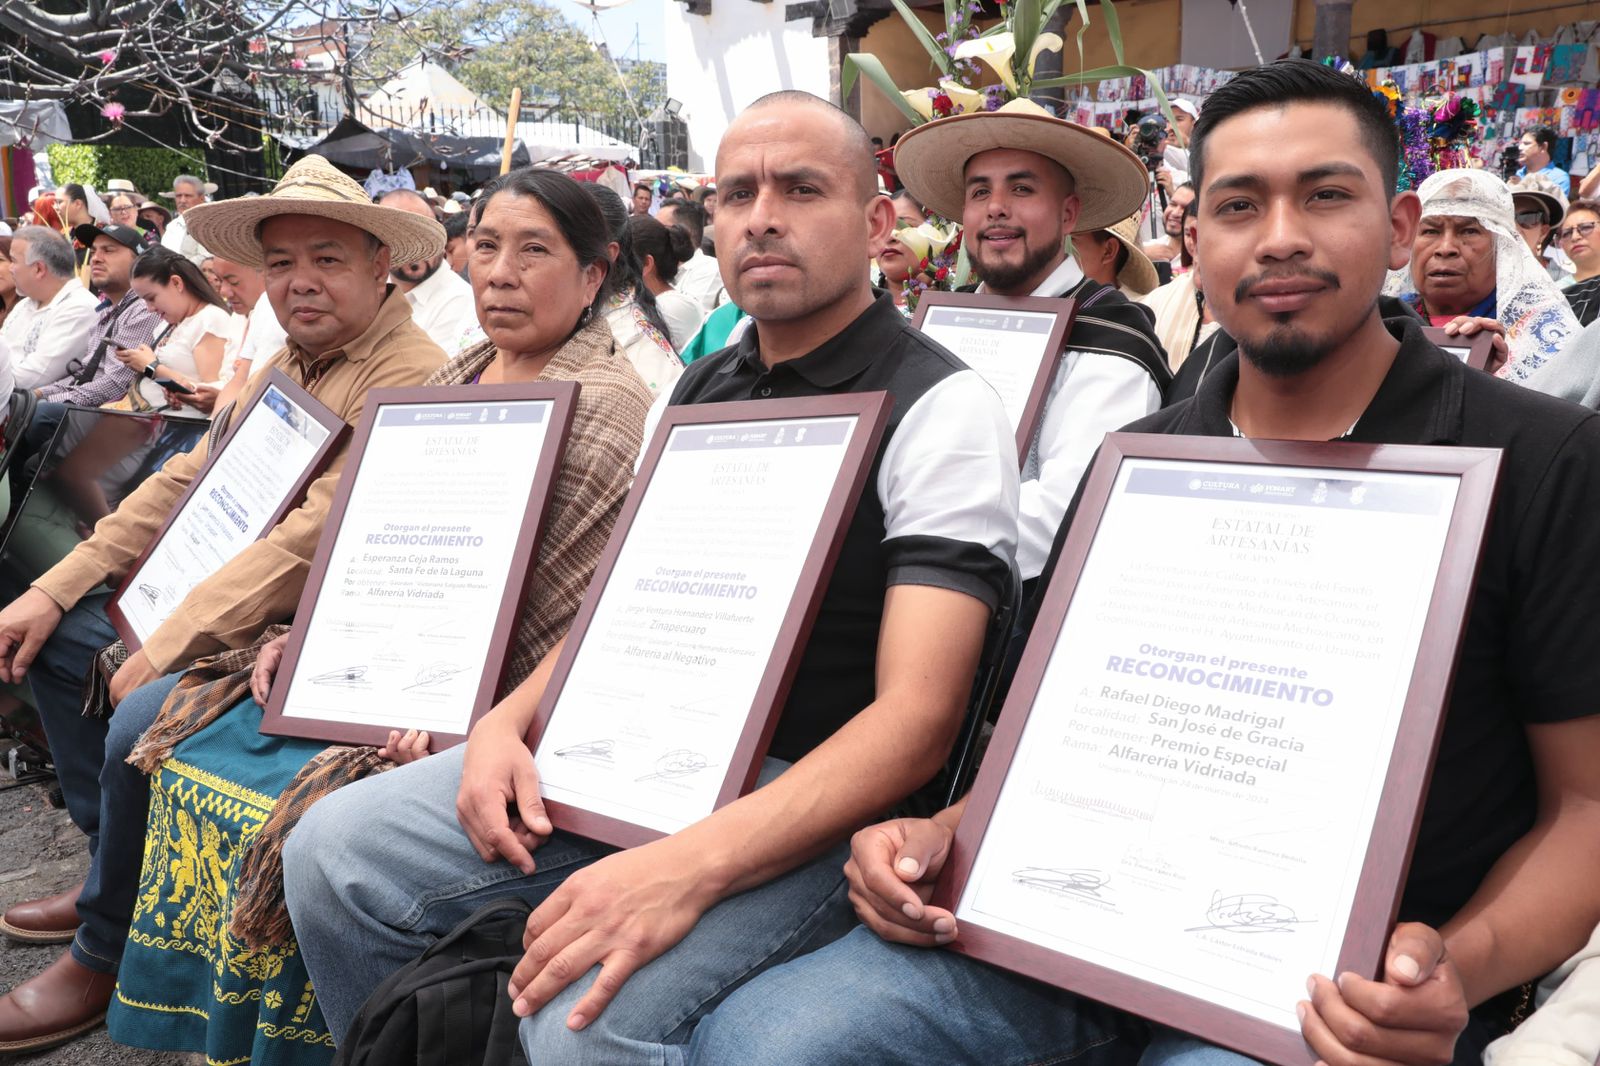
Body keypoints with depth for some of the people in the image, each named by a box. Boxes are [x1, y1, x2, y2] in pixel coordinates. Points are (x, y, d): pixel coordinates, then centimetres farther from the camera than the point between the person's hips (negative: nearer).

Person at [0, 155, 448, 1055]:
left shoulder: (411, 378, -19)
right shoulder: (291, 365, 13)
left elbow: (317, 539, -26)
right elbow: (185, 482, 12)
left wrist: (166, 646, -25)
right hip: (235, 601, 10)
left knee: (142, 721, -28)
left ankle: (104, 957, -1)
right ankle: (113, 869, 23)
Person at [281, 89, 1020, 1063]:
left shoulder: (939, 408, -12)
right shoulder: (695, 391, 12)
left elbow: (916, 716, -21)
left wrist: (689, 867, -32)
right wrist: (509, 720, -1)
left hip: (807, 798, -7)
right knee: (334, 851, -2)